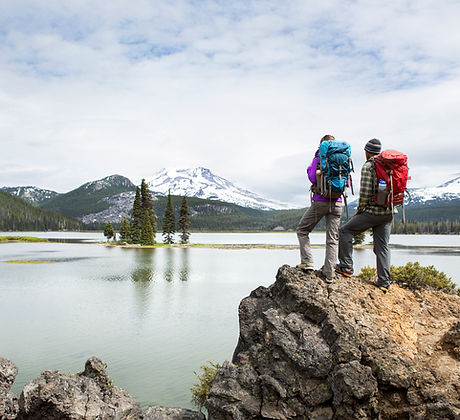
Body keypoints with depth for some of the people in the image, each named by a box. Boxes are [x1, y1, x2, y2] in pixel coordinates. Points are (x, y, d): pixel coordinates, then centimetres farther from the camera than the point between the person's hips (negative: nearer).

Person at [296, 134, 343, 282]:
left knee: (302, 230, 14)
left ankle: (307, 262, 2)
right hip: (337, 203, 4)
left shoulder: (318, 159, -4)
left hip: (320, 202, -4)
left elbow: (313, 179, -14)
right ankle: (328, 273, 4)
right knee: (333, 239, 6)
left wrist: (309, 168, 5)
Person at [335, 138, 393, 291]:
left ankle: (346, 267, 6)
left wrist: (359, 210, -3)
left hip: (372, 211, -7)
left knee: (345, 231, 7)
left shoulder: (368, 166, -8)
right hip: (388, 212, 7)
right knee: (382, 246, 9)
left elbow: (365, 192, -16)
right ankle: (384, 281, 8)